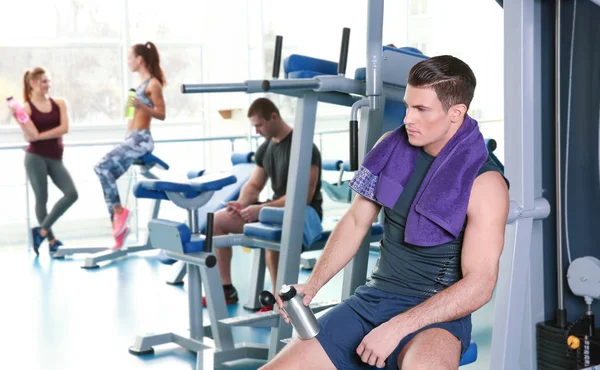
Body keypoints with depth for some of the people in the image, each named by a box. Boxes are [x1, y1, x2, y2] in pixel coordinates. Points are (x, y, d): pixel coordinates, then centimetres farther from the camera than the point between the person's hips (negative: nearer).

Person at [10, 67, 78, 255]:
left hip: (55, 159, 4)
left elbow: (64, 128, -8)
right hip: (35, 158, -3)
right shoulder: (26, 108, -1)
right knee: (41, 198, -1)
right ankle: (51, 240, 10)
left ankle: (42, 231, 1)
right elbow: (30, 137, -13)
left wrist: (40, 135, -12)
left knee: (72, 194, -8)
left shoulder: (60, 103, 7)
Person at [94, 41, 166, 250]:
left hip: (140, 139, -9)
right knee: (107, 177, 3)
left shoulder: (153, 84, -7)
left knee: (102, 168, -21)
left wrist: (141, 106, -26)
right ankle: (118, 226, 6)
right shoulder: (142, 83, 19)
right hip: (131, 139, 9)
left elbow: (162, 114, -13)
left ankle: (119, 210, -10)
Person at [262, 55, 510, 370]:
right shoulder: (392, 147, 3)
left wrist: (397, 328, -22)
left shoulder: (484, 183, -13)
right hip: (371, 298, 6)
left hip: (436, 314, -5)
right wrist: (312, 284, 0)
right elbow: (355, 222, 12)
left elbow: (479, 285, -17)